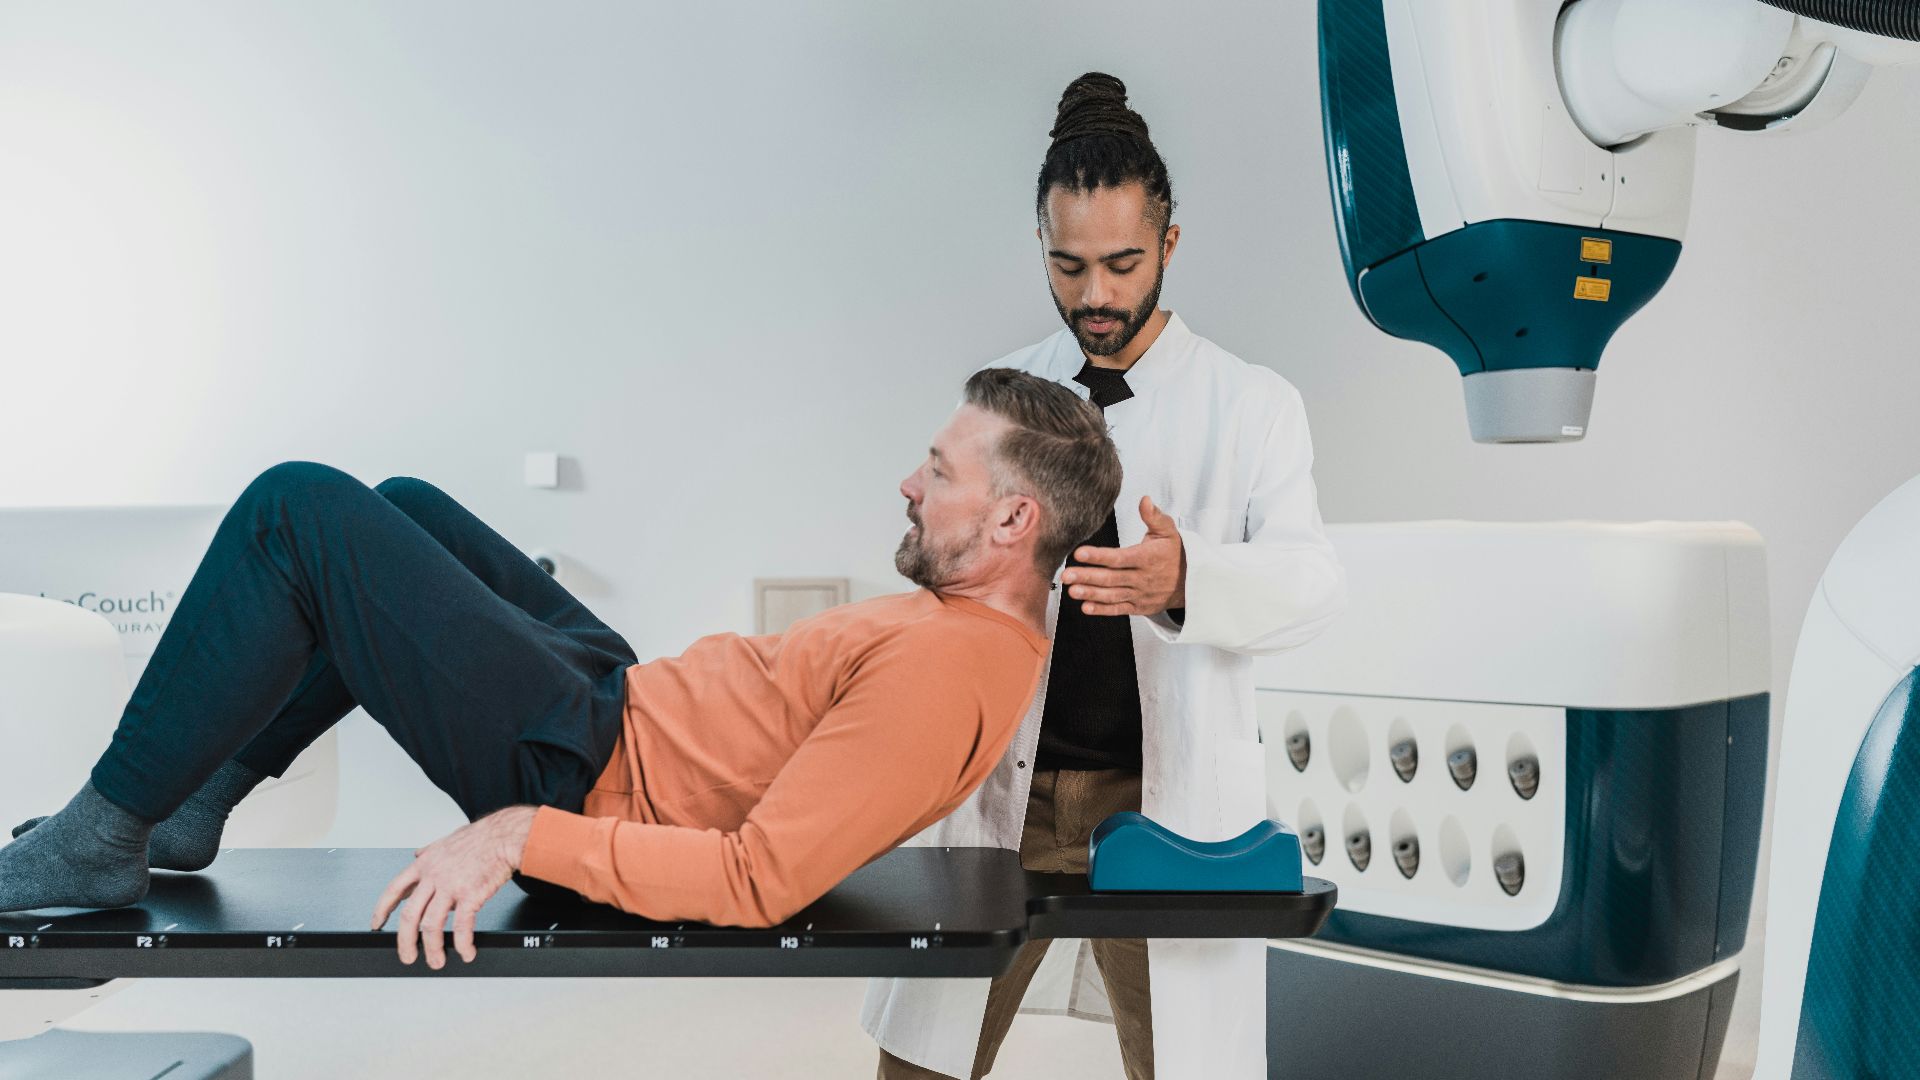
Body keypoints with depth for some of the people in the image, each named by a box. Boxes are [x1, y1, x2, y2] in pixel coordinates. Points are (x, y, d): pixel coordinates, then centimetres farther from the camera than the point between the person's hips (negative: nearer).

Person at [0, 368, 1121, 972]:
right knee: (405, 505, 24)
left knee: (298, 510, -13)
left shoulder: (940, 671, -26)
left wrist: (521, 835, -27)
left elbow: (758, 882, -31)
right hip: (633, 697, 10)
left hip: (578, 775, -10)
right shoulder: (984, 622, 4)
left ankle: (101, 840, 1)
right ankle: (192, 803, 25)